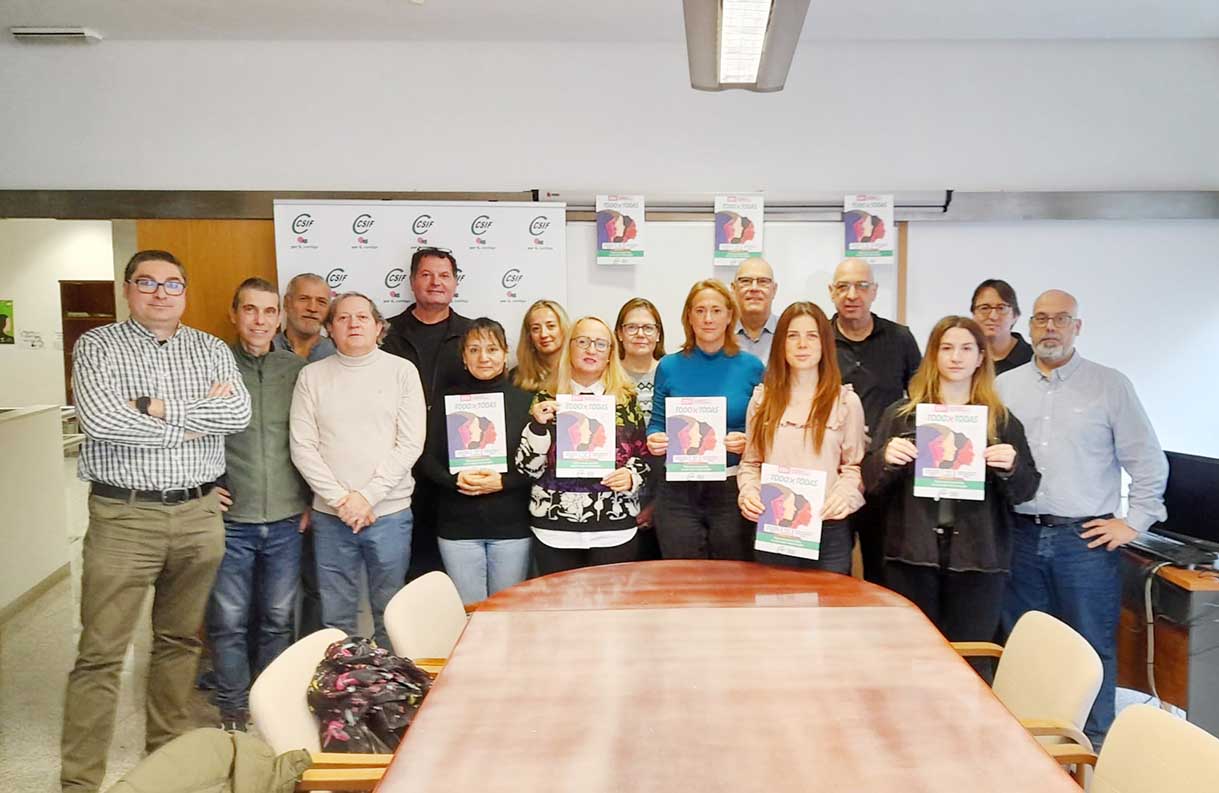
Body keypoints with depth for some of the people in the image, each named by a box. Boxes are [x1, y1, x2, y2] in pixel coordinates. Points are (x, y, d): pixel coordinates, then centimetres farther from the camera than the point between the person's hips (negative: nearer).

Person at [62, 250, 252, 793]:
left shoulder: (211, 350, 9)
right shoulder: (97, 346, 1)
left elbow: (238, 413, -8)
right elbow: (99, 420, -16)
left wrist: (159, 413, -14)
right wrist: (195, 419, -10)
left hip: (198, 516, 3)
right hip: (123, 516, -3)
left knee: (181, 640, 14)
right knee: (100, 654, 1)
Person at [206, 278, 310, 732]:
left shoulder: (298, 370, 5)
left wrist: (311, 500, 5)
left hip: (287, 520, 2)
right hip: (230, 520, -2)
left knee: (278, 620, 10)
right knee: (229, 621, 4)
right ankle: (233, 711, 20)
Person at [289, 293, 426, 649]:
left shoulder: (402, 371, 1)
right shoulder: (312, 376, 5)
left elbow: (410, 443, -5)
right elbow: (302, 446, 0)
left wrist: (367, 496, -10)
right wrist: (340, 499, -9)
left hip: (389, 512, -1)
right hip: (330, 516, 1)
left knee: (389, 613, 7)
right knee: (335, 617, 9)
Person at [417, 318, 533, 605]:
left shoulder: (524, 400, 1)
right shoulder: (448, 399, 4)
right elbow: (427, 458, 2)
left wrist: (503, 482, -16)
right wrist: (456, 480, -15)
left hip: (511, 526, 0)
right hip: (458, 526, 1)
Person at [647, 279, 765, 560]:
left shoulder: (751, 367, 1)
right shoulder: (669, 366, 3)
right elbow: (656, 422, 9)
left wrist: (748, 441, -16)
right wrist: (654, 439, -12)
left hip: (733, 489, 0)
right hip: (678, 492, 1)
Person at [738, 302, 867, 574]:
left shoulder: (846, 401, 3)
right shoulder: (762, 399, 9)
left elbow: (854, 465, 4)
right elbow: (750, 462, 12)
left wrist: (845, 495, -14)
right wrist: (748, 493, -6)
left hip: (829, 530, -1)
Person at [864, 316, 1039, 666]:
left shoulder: (1002, 420, 6)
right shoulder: (901, 414, 5)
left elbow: (1026, 490, 6)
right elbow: (871, 482, 5)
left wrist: (1011, 467, -14)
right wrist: (887, 458, -16)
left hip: (977, 557, 0)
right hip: (912, 553, 0)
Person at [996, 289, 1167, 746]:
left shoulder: (1110, 386, 1)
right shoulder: (1004, 387, 8)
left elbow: (1147, 461, 3)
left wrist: (1135, 522, -2)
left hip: (1085, 537, -3)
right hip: (1021, 536, 3)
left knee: (1092, 647, 3)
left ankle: (1096, 743, 18)